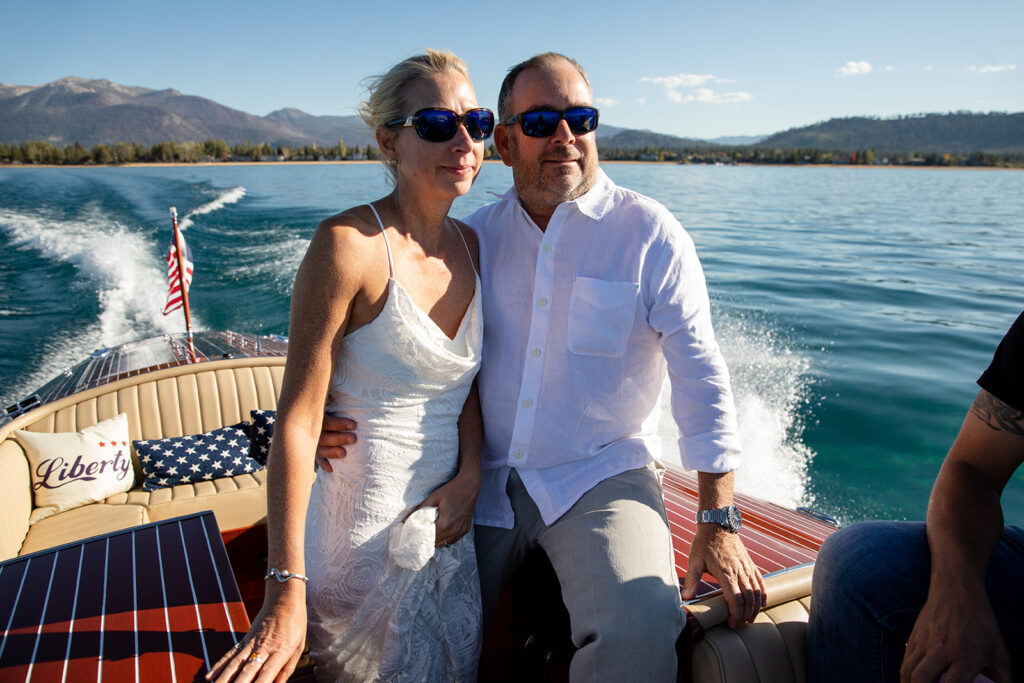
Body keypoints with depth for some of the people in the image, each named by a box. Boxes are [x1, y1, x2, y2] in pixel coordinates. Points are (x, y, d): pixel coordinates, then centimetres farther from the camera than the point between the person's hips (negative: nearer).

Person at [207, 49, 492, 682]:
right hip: (364, 533, -6)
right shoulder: (349, 244, -19)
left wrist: (470, 471, -6)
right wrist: (286, 591, -22)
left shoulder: (469, 245, 1)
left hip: (447, 520, 7)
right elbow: (298, 417, -21)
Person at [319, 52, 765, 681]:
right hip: (484, 481, 4)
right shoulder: (476, 237, 6)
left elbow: (701, 375, -5)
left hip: (601, 477, -3)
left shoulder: (650, 234, -5)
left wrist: (719, 523, -9)